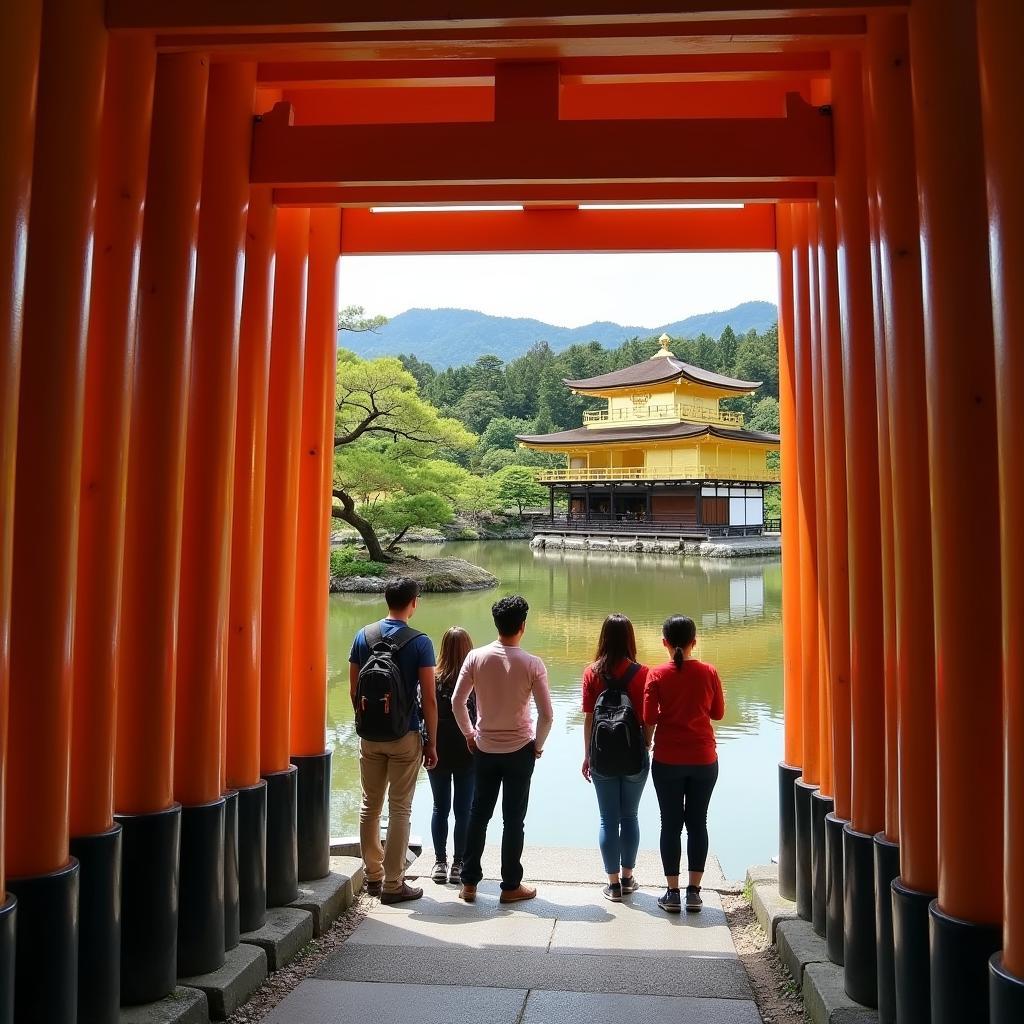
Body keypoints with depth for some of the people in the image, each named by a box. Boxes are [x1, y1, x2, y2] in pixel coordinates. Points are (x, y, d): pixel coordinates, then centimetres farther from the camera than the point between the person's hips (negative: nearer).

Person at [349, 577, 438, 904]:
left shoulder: (363, 636, 0)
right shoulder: (419, 642, -12)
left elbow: (354, 690, 6)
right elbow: (429, 699, -12)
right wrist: (431, 742, -3)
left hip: (369, 736, 4)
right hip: (405, 737, -4)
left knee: (370, 805, 16)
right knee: (400, 809, 5)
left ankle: (373, 876, 26)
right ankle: (393, 884, 11)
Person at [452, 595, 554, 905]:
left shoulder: (476, 657, -8)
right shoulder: (532, 664, -14)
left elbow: (457, 702, -5)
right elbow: (546, 715, -13)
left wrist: (469, 735, 10)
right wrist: (537, 746, 3)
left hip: (484, 748, 2)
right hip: (519, 750, -2)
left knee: (478, 814, 15)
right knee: (513, 820, 9)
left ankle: (469, 882, 22)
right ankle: (511, 886, 19)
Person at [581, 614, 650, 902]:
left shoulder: (592, 673, -7)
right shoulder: (641, 673, -10)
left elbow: (588, 718, -3)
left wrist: (587, 756, 7)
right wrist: (646, 747, 9)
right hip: (635, 754, 0)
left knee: (608, 819, 8)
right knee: (629, 816, 16)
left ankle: (613, 883, 14)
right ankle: (627, 877, 26)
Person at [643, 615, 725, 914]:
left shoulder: (657, 675, -10)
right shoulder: (708, 672, -6)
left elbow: (649, 720, -9)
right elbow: (718, 713, 4)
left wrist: (646, 749, 8)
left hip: (667, 760, -1)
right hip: (704, 760, 1)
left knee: (671, 824, 8)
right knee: (697, 823, 12)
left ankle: (672, 893, 13)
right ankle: (694, 892, 16)